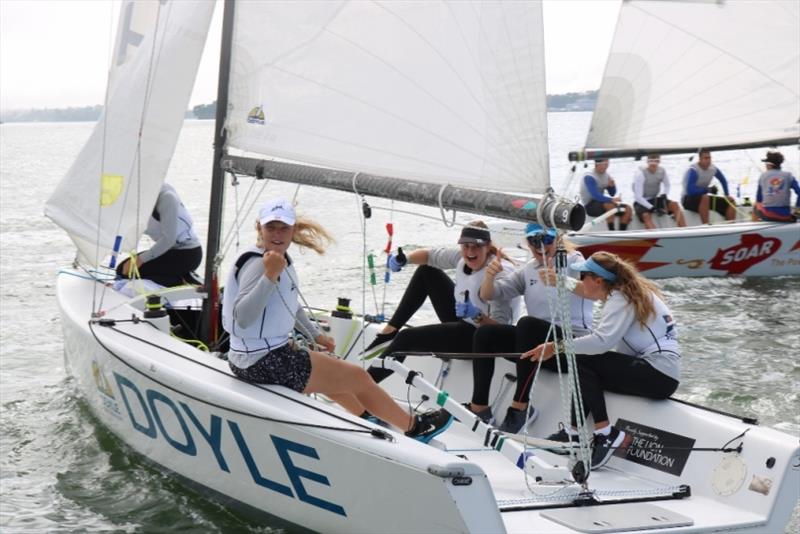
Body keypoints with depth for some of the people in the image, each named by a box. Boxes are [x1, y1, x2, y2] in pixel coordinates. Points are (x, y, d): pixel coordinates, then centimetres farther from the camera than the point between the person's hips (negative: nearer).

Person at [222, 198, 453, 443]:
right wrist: (269, 275, -43)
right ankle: (415, 427, 21)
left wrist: (315, 335, 29)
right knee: (357, 377, 3)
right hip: (263, 363, -10)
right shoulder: (256, 263, -22)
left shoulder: (281, 258, 7)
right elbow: (243, 317, -36)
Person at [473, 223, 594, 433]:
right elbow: (487, 295, 11)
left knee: (527, 324, -33)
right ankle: (479, 408, -12)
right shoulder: (528, 270, 14)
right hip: (537, 340, 6)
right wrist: (489, 276, -12)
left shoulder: (573, 261, -2)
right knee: (484, 334, -12)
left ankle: (519, 408, -32)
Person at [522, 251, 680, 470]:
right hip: (660, 374, 10)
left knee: (582, 361, -15)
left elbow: (603, 340, -26)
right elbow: (610, 341, 11)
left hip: (659, 374, -10)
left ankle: (605, 433, -16)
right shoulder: (631, 291, 19)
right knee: (584, 370, 8)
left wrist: (557, 347, -25)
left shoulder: (621, 298, -11)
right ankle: (575, 433, 5)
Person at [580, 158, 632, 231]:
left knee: (628, 209, -5)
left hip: (600, 202, 8)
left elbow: (612, 194, 13)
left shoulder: (606, 176, 7)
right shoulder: (589, 178, -18)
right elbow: (595, 195, -30)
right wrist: (611, 200, -39)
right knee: (610, 205, -36)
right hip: (590, 206, -8)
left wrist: (612, 186, -10)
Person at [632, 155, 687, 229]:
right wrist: (651, 207, -28)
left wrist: (664, 195, -6)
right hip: (642, 202, -5)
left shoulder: (661, 171, -4)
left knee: (675, 205, -16)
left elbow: (667, 185, 15)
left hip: (656, 199, 5)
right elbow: (638, 196, -22)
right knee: (646, 216, -35)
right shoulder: (640, 173, -20)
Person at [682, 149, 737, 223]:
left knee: (731, 202, -1)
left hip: (704, 197, 8)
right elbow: (690, 190, -34)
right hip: (689, 199, -8)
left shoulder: (713, 168, -2)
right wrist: (708, 189, -25)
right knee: (705, 197, -41)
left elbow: (723, 180, 18)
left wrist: (727, 195, 7)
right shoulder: (693, 170, -23)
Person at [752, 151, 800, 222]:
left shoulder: (763, 175, 6)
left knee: (756, 207, 33)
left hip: (767, 215, 1)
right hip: (785, 217, -1)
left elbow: (759, 199, 10)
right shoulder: (789, 176, 4)